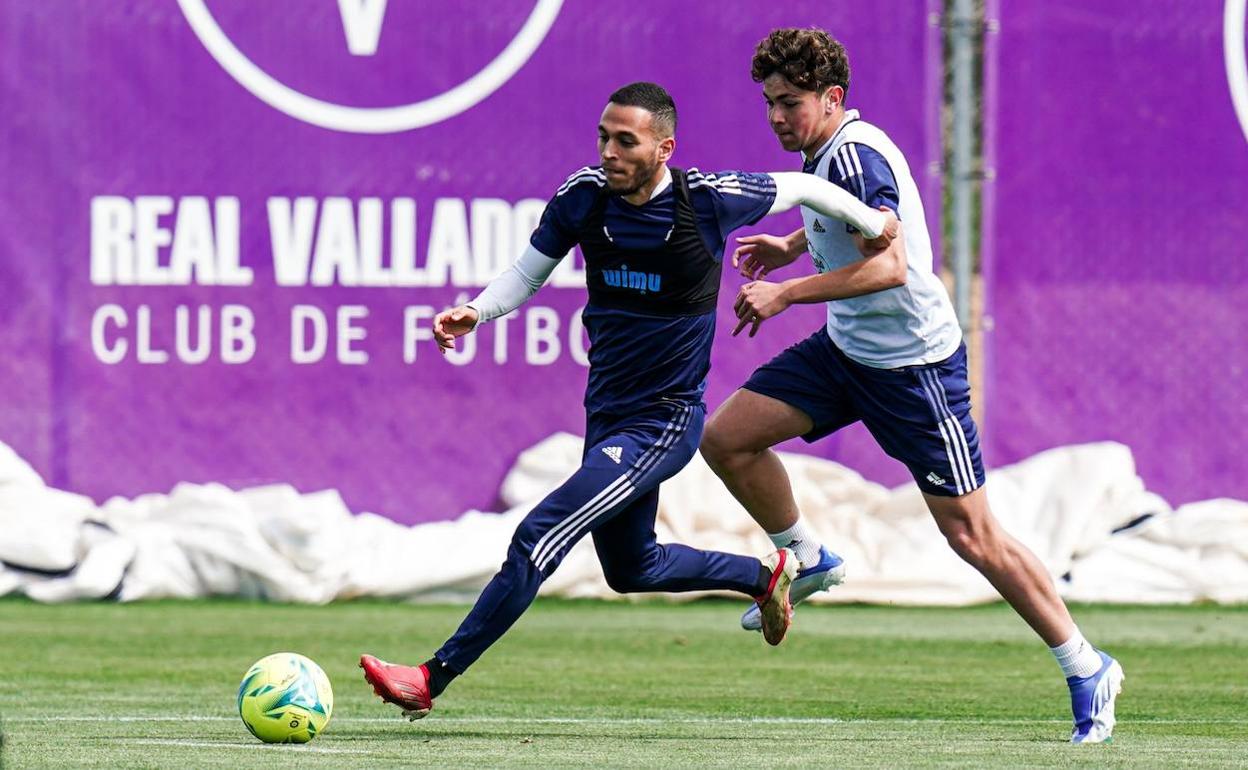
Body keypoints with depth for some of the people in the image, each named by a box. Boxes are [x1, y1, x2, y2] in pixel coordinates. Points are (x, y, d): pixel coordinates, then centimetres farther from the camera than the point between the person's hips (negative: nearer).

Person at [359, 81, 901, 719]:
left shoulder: (709, 199, -17)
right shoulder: (582, 195, -7)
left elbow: (799, 188, 1)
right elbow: (527, 272, 6)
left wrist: (874, 224, 17)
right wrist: (475, 313, -15)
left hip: (664, 422, -7)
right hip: (607, 414, 7)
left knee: (537, 539, -18)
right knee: (631, 570, 24)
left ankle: (433, 679, -18)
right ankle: (765, 576, 48)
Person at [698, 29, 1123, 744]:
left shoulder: (854, 155, -23)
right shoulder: (826, 152, 5)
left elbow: (888, 265, -33)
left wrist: (785, 293, -33)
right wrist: (792, 244, 15)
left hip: (914, 364, -9)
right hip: (846, 349, 9)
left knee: (971, 533, -5)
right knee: (726, 437, 0)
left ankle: (1088, 669, 6)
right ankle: (811, 562, 20)